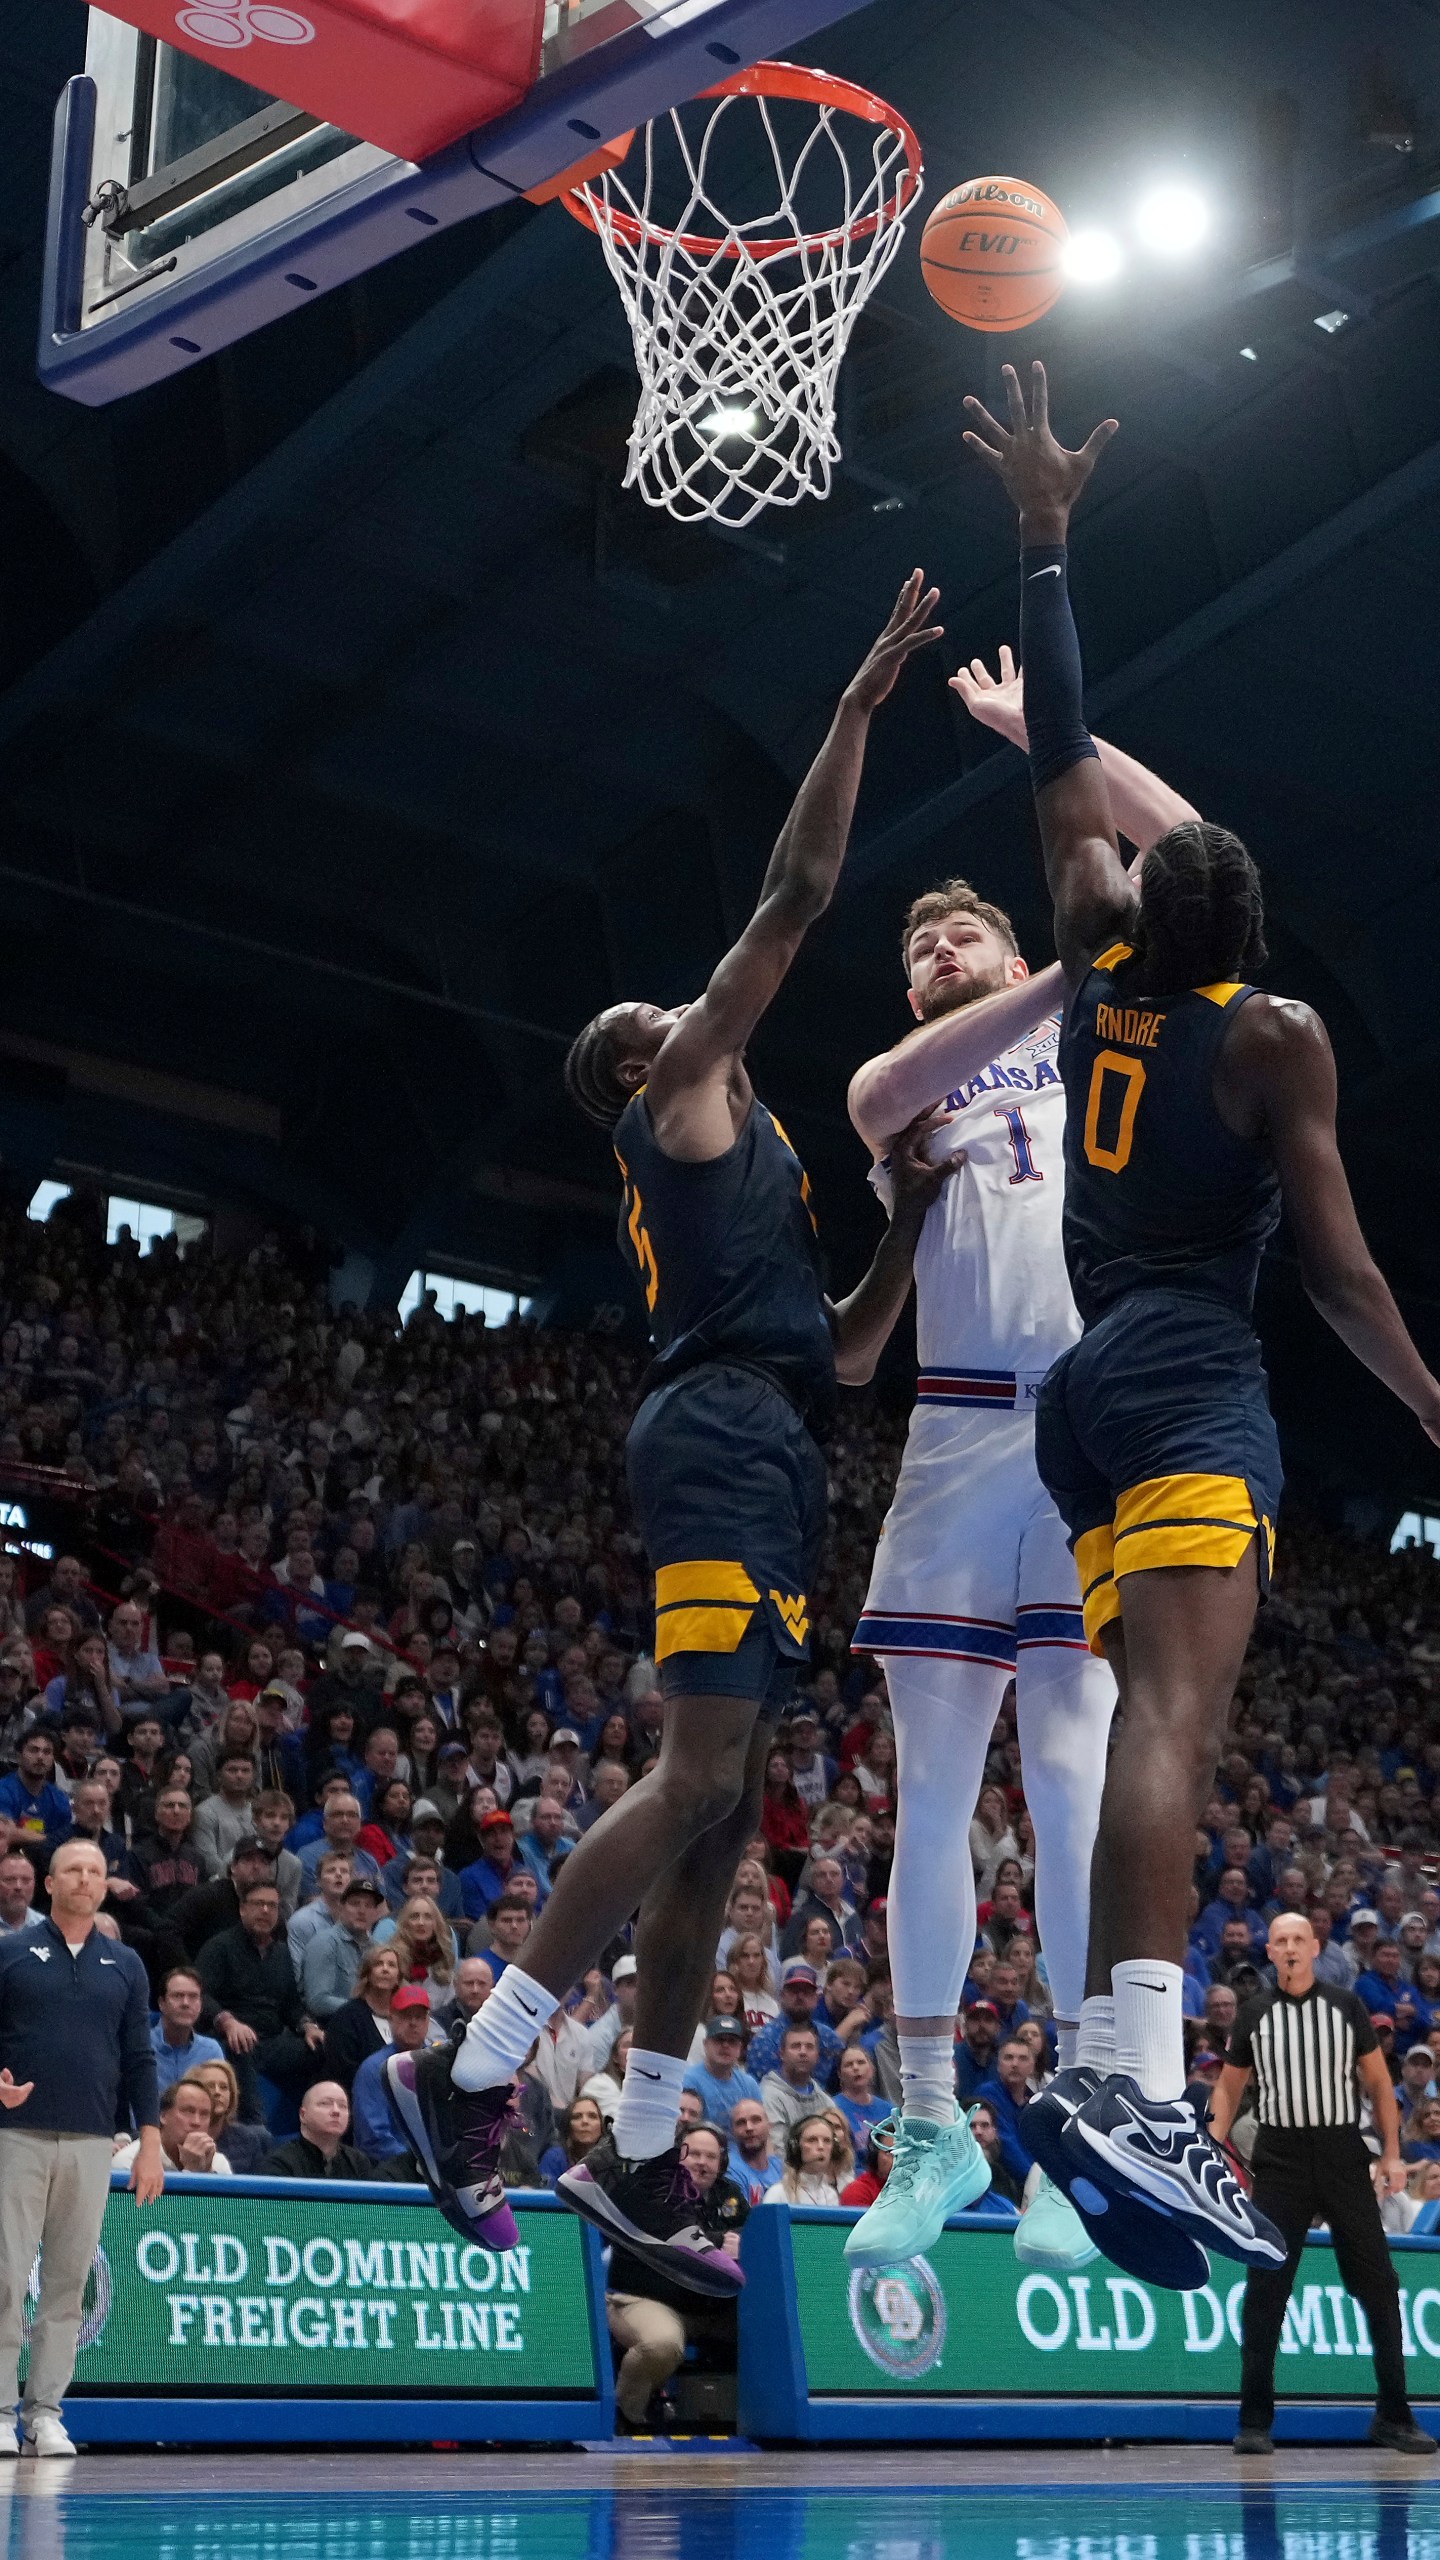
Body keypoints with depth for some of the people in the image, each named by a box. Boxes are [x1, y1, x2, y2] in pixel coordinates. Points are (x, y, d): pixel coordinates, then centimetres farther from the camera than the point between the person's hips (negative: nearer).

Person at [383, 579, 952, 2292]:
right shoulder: (679, 1096, 8)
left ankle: (639, 2165, 6)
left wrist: (912, 1231, 23)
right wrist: (860, 706, 4)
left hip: (766, 1464, 10)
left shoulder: (726, 1166, 32)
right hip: (722, 1440, -10)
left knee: (724, 1806, 5)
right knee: (698, 1779, -19)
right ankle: (473, 2076, -18)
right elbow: (795, 897, 1)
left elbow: (839, 1350, 31)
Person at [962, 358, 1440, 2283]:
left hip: (1087, 1380, 7)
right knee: (1177, 1708, -23)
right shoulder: (1273, 1033, 1)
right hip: (1196, 1377, -7)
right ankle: (1133, 2081, -40)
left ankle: (1121, 2082, -3)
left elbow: (1066, 769, 24)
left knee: (1165, 1716, 6)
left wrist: (1045, 551, 29)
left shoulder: (1100, 964, 16)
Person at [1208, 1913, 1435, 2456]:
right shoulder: (1254, 2015, 5)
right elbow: (1228, 2089, 12)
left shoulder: (1346, 2006, 5)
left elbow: (1378, 2082, 8)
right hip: (1280, 2160, 0)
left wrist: (1392, 2154, 0)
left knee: (1378, 2285, 1)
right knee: (1265, 2291, -3)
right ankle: (1254, 2421, 3)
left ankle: (1393, 2417, 11)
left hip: (1344, 2156, 0)